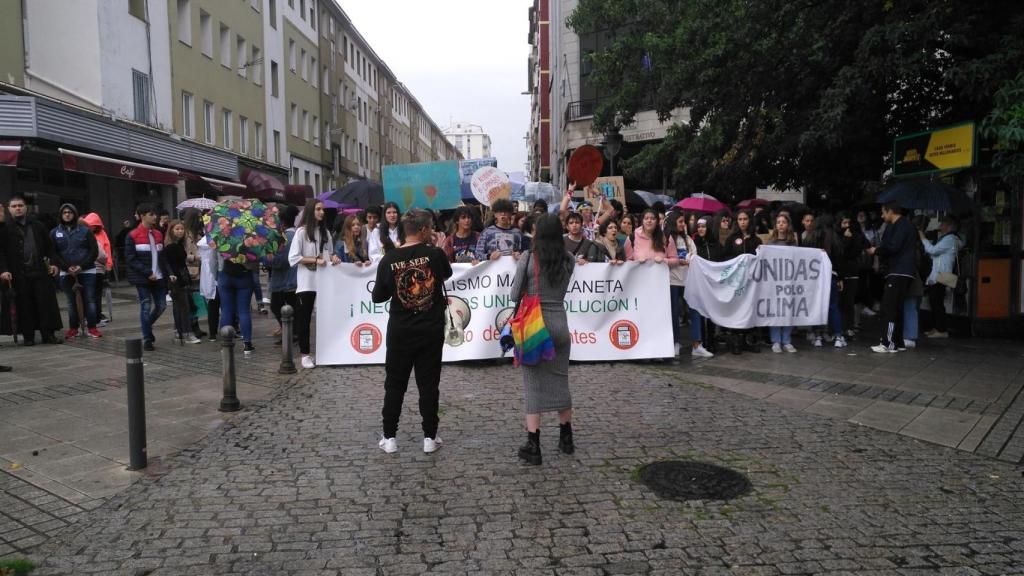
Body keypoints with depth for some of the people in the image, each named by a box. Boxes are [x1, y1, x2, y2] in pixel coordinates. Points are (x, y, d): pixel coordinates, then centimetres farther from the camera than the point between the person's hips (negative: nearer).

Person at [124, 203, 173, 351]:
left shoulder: (158, 234, 10)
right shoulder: (133, 236, -6)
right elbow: (130, 259, -9)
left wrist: (169, 273, 1)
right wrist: (148, 273, -16)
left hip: (158, 277, 5)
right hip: (142, 278, -5)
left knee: (161, 305, 5)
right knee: (146, 306, -1)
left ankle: (147, 326, 32)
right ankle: (147, 339, 11)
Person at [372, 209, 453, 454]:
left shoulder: (389, 259, -8)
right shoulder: (435, 253, -10)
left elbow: (378, 297, 2)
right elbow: (447, 273, 12)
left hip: (400, 332, 1)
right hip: (431, 332, 0)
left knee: (395, 384, 12)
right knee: (429, 384, 9)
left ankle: (389, 437, 16)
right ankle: (429, 437, 15)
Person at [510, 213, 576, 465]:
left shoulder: (528, 259, -9)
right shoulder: (568, 260, 1)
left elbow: (515, 295, -4)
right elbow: (561, 292, 8)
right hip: (560, 324, 3)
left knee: (534, 384, 2)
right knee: (560, 381, 16)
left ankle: (533, 447, 2)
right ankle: (566, 439, 28)